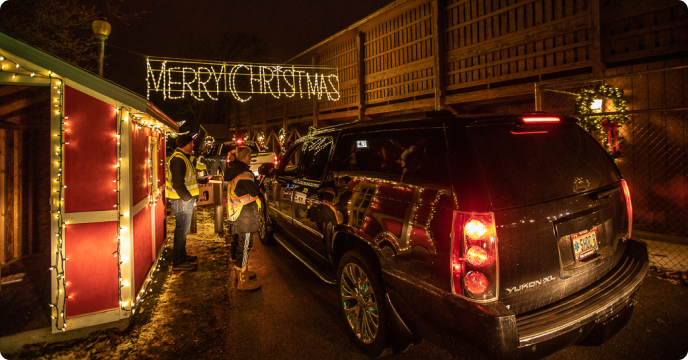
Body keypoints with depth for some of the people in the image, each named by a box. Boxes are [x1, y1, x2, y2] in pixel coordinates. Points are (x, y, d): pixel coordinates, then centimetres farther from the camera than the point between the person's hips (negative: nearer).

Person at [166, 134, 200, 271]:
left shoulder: (184, 158, 15)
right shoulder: (178, 159, -18)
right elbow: (178, 184, -24)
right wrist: (188, 198, -19)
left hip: (186, 199, 11)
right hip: (182, 201, -11)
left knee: (183, 229, 19)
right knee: (182, 230, -3)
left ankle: (182, 256, 32)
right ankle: (178, 262, 7)